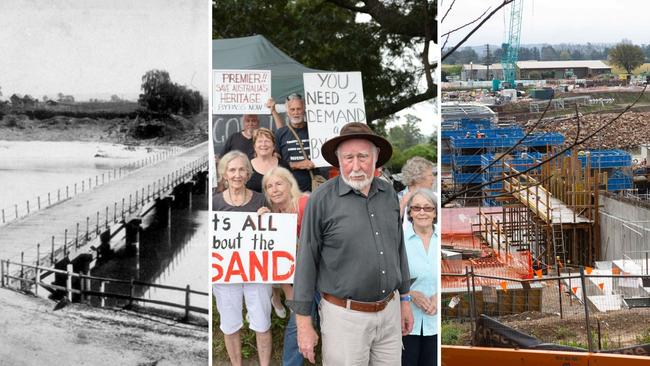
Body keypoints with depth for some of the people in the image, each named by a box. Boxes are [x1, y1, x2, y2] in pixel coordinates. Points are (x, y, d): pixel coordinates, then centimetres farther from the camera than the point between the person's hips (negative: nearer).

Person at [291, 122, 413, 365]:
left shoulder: (389, 195, 3)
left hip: (389, 313, 5)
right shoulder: (321, 200, -12)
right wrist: (304, 324, -8)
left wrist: (405, 300, 15)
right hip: (345, 316, -5)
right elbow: (306, 261, -9)